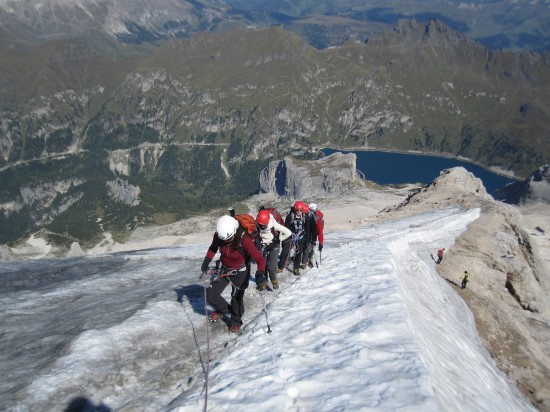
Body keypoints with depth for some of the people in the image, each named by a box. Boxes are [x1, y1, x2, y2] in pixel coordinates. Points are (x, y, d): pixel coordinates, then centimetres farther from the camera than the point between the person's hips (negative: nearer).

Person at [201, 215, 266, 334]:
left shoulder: (244, 240, -34)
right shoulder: (218, 235, -21)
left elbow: (260, 259, -32)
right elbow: (213, 249, 3)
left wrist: (260, 274, -46)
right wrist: (206, 262, -7)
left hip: (240, 272, -4)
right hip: (225, 269, 4)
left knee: (237, 297, 3)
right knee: (210, 296, 3)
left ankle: (236, 322, 31)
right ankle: (223, 310, 34)